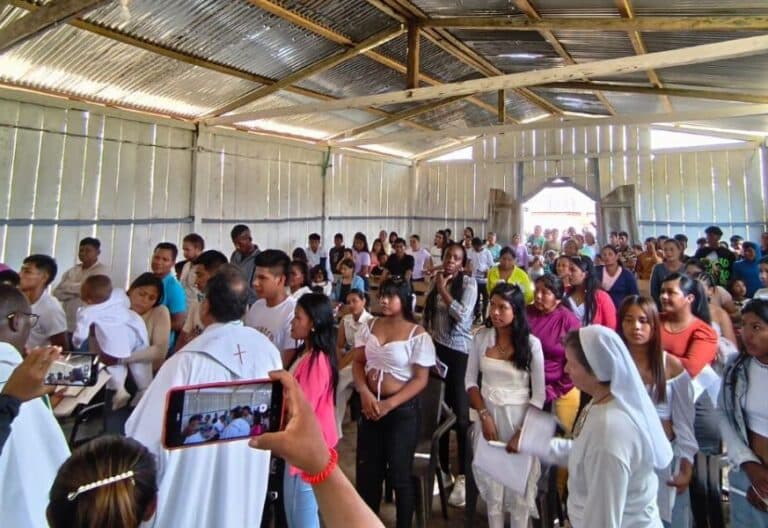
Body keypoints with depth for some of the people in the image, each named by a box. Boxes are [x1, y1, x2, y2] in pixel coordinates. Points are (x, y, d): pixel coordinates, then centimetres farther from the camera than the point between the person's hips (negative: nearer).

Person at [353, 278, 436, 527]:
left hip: (402, 409, -4)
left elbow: (420, 379, -12)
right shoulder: (369, 326, 2)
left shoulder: (418, 335, -12)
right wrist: (365, 393, -13)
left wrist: (388, 405, -18)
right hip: (370, 406, 5)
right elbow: (358, 363, 4)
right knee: (367, 471, 16)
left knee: (399, 473, 9)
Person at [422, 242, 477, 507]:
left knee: (460, 412, -1)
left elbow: (462, 315, -18)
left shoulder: (469, 283, -6)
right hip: (437, 349, 5)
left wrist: (443, 289, -11)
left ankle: (463, 475, 12)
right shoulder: (436, 281, 9)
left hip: (459, 351, -4)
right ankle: (442, 467, 26)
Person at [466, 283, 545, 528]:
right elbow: (470, 380, 1)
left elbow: (539, 394, -8)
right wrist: (484, 415, -8)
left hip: (518, 417, -2)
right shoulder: (481, 337, -4)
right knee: (490, 478, 12)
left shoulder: (531, 343, -11)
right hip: (488, 414, 2)